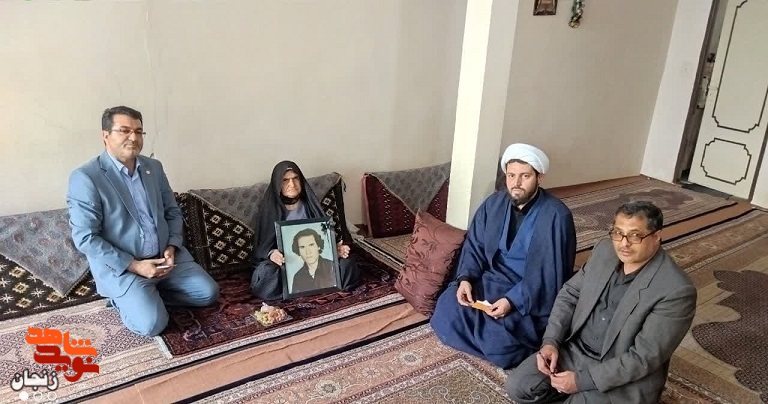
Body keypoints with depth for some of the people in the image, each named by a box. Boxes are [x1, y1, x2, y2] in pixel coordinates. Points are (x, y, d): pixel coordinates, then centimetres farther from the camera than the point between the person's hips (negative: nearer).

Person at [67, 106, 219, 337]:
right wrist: (133, 266, -20)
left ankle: (150, 294, 13)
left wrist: (172, 247, -5)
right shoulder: (85, 178, -14)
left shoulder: (154, 167, 6)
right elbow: (85, 238, -16)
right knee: (152, 324, -21)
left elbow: (173, 212, 13)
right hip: (120, 266, -6)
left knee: (209, 293, -3)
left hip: (164, 257, 6)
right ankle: (122, 299, 9)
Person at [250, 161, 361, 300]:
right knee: (265, 275, -36)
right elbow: (262, 245, -6)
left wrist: (336, 249, -19)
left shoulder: (309, 204, 0)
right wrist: (271, 253, -30)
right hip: (284, 262, -2)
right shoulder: (270, 208, -6)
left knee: (347, 264, -23)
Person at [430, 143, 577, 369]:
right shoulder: (494, 203, 1)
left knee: (499, 341, -25)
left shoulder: (557, 217, -16)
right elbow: (474, 246, 6)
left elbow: (551, 275, -18)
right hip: (491, 281, 5)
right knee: (446, 309, -14)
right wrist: (465, 278, -12)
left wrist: (513, 300, -27)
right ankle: (498, 343, 4)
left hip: (531, 296, -5)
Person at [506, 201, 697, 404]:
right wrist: (551, 341, -8)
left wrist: (583, 381, -22)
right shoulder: (604, 250, -2)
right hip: (574, 350, 5)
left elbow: (644, 358, -21)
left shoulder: (676, 291, -21)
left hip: (626, 376, -5)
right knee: (517, 386, -7)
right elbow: (570, 294, 6)